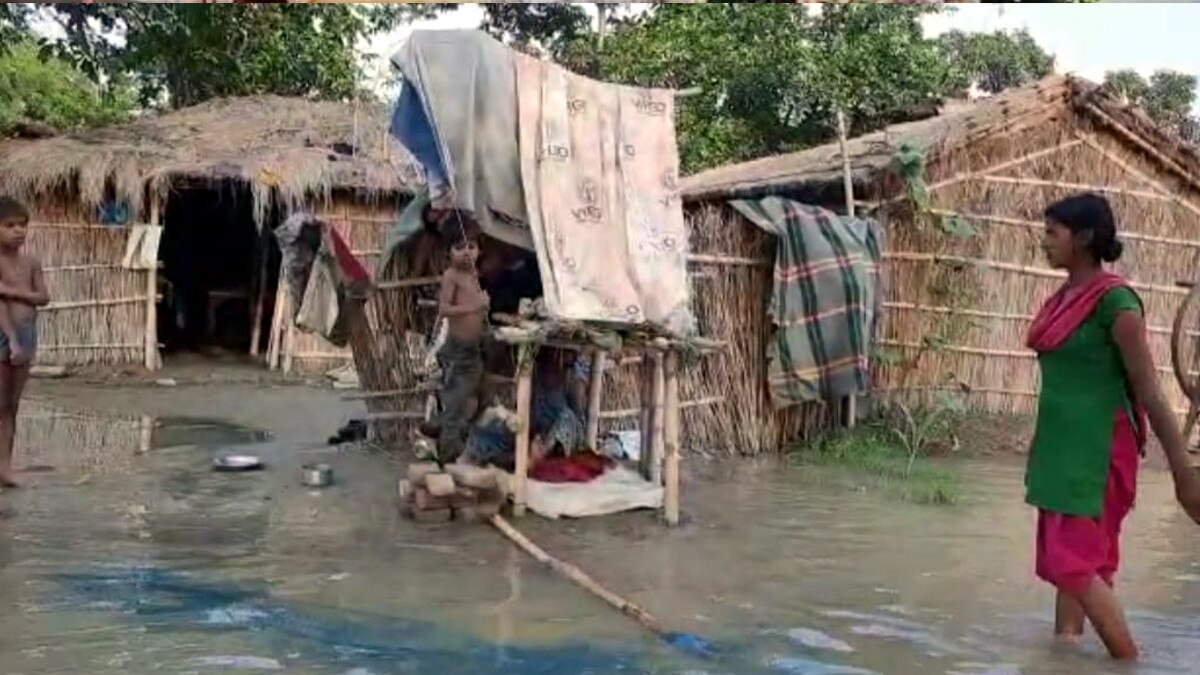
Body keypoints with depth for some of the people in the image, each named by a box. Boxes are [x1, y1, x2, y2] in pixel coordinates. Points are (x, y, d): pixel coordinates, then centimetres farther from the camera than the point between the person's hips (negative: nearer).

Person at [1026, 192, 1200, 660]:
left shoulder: (1114, 300, -14)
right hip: (1059, 449, 8)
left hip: (1096, 452, -8)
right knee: (1071, 564, 11)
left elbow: (1150, 393, -15)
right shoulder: (1060, 300, 10)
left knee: (1074, 565, -9)